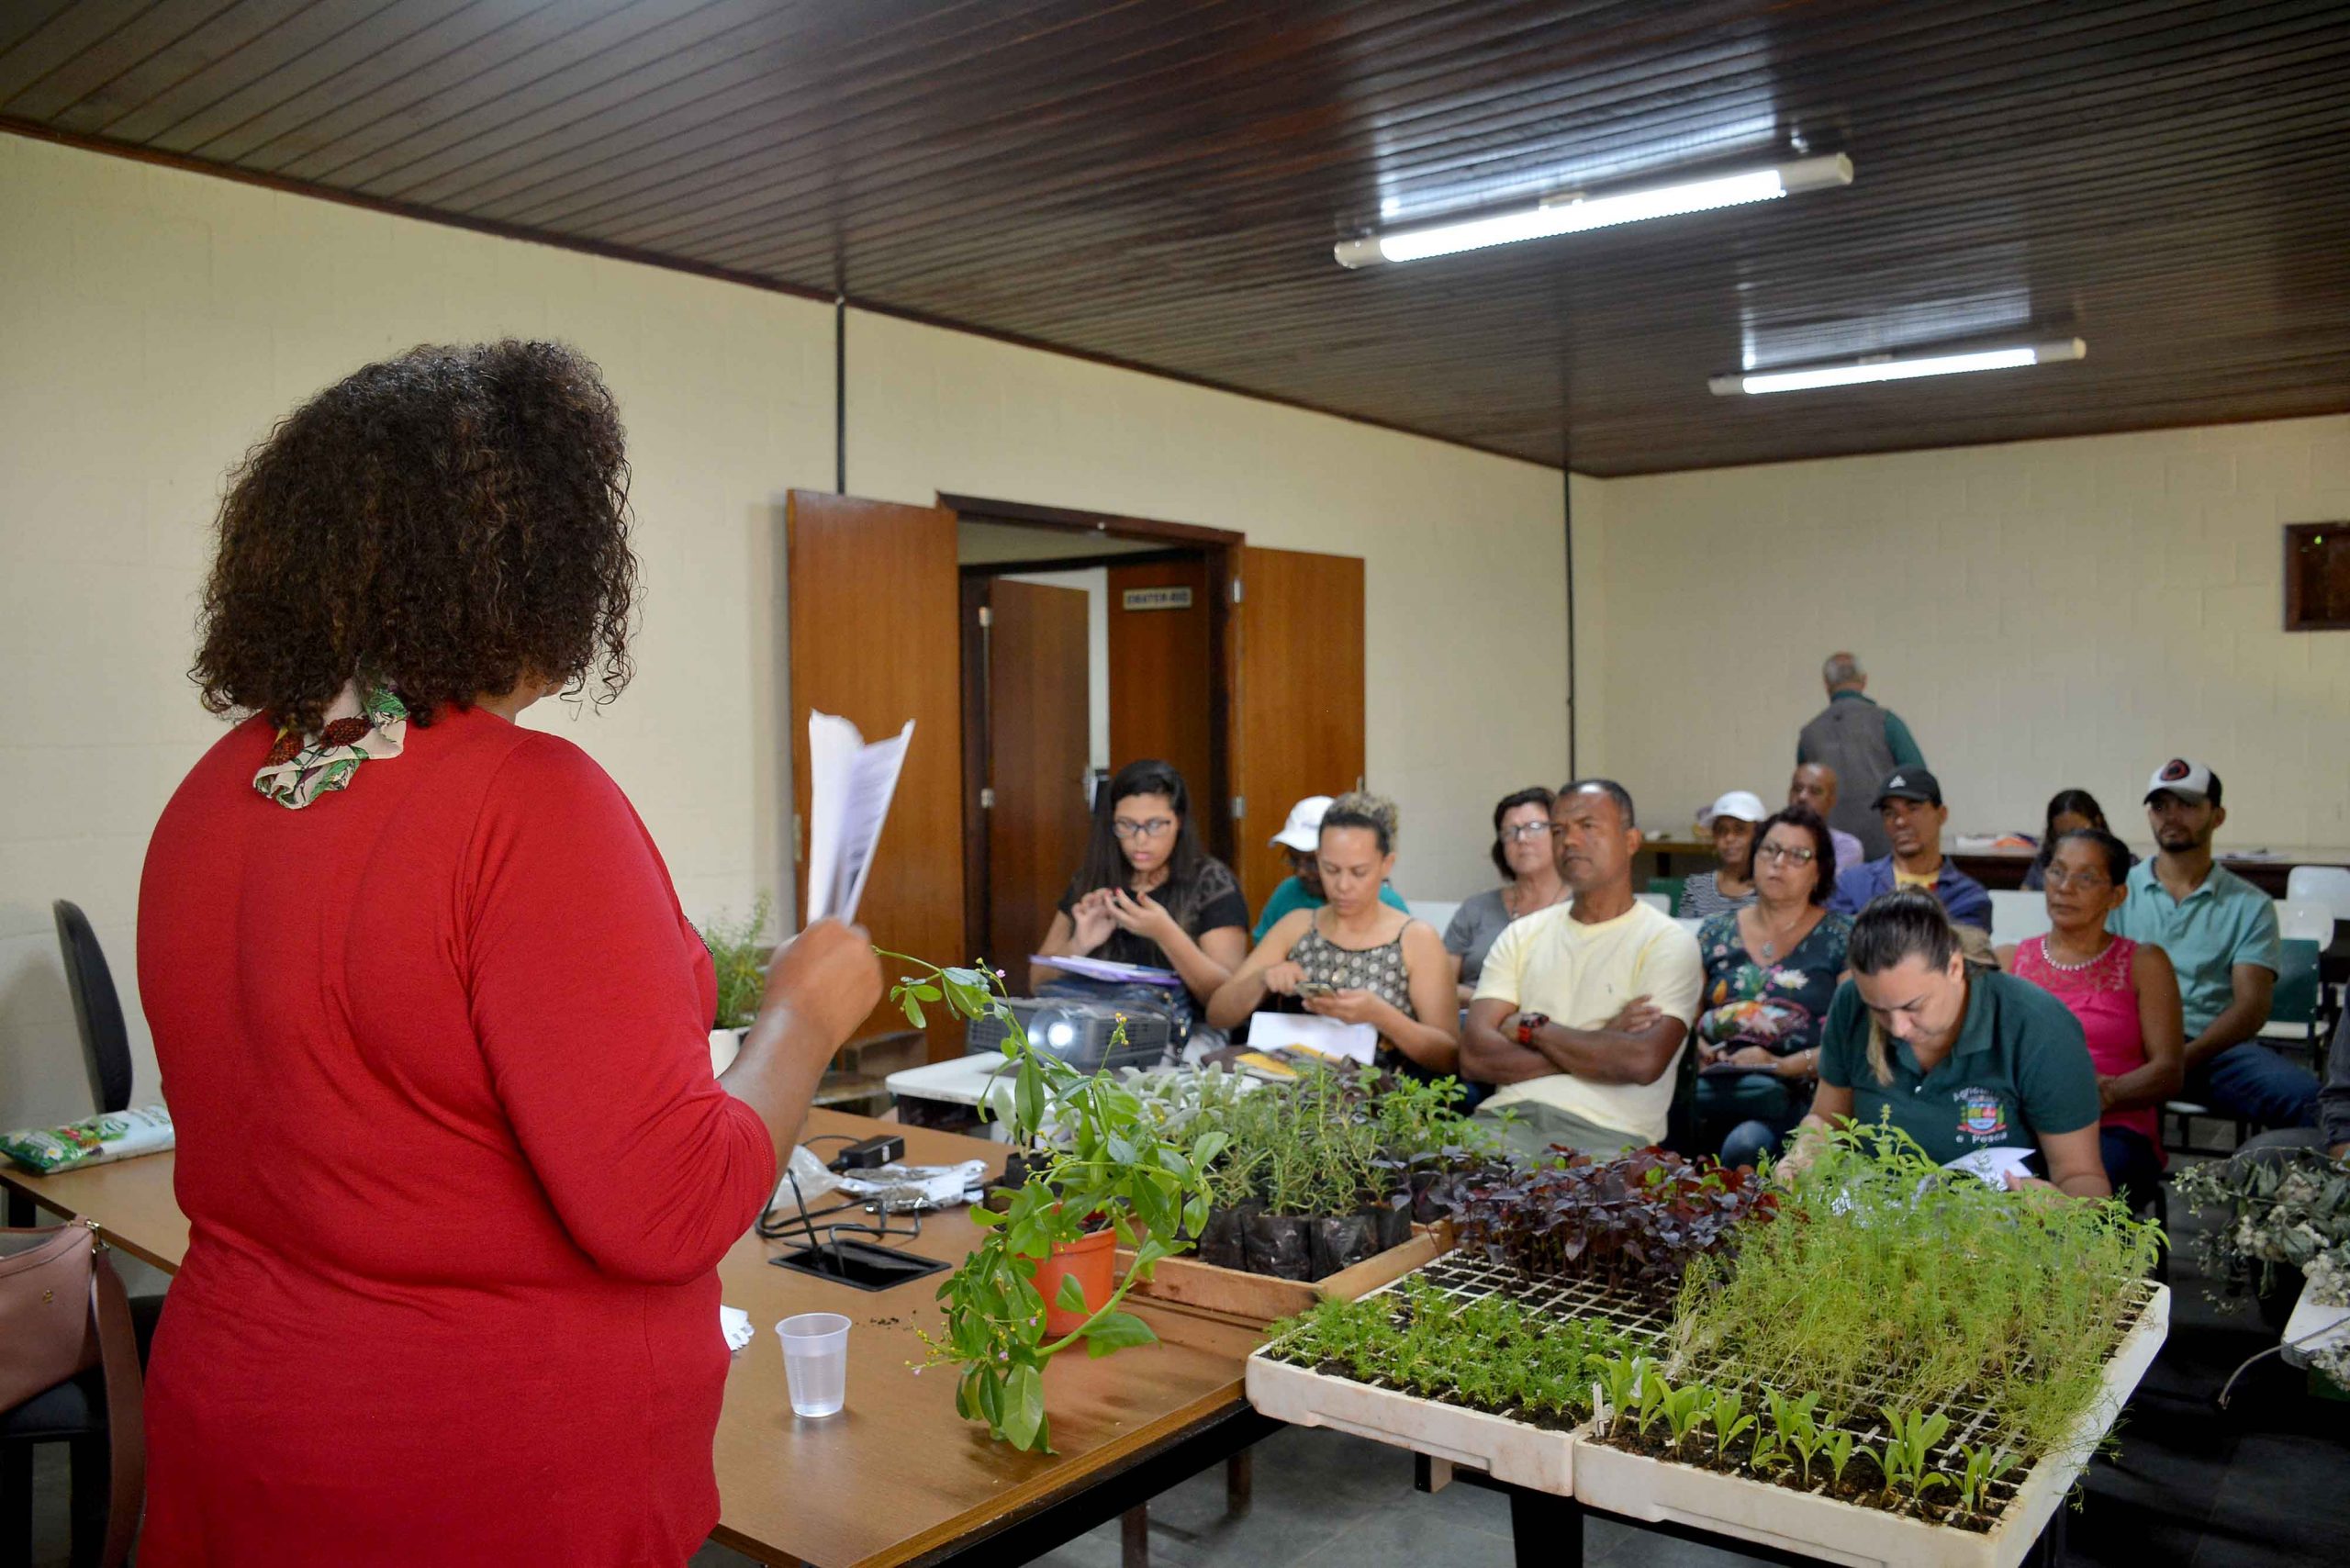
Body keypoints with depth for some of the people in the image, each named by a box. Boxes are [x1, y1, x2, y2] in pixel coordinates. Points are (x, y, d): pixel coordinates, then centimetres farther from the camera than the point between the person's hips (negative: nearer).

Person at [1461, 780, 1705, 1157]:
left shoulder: (1669, 943, 5)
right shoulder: (1521, 936, 17)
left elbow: (1644, 1062, -13)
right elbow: (1475, 1056, 3)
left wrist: (1533, 1028, -2)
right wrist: (1600, 1043, -5)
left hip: (1607, 1133, -3)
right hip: (1509, 1117, 3)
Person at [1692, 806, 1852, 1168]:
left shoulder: (1840, 941, 8)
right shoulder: (1715, 934, 18)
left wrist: (1782, 1065, -14)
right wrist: (1699, 1048, -5)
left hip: (1793, 1094, -3)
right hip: (1714, 1084, 3)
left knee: (1746, 1143, -37)